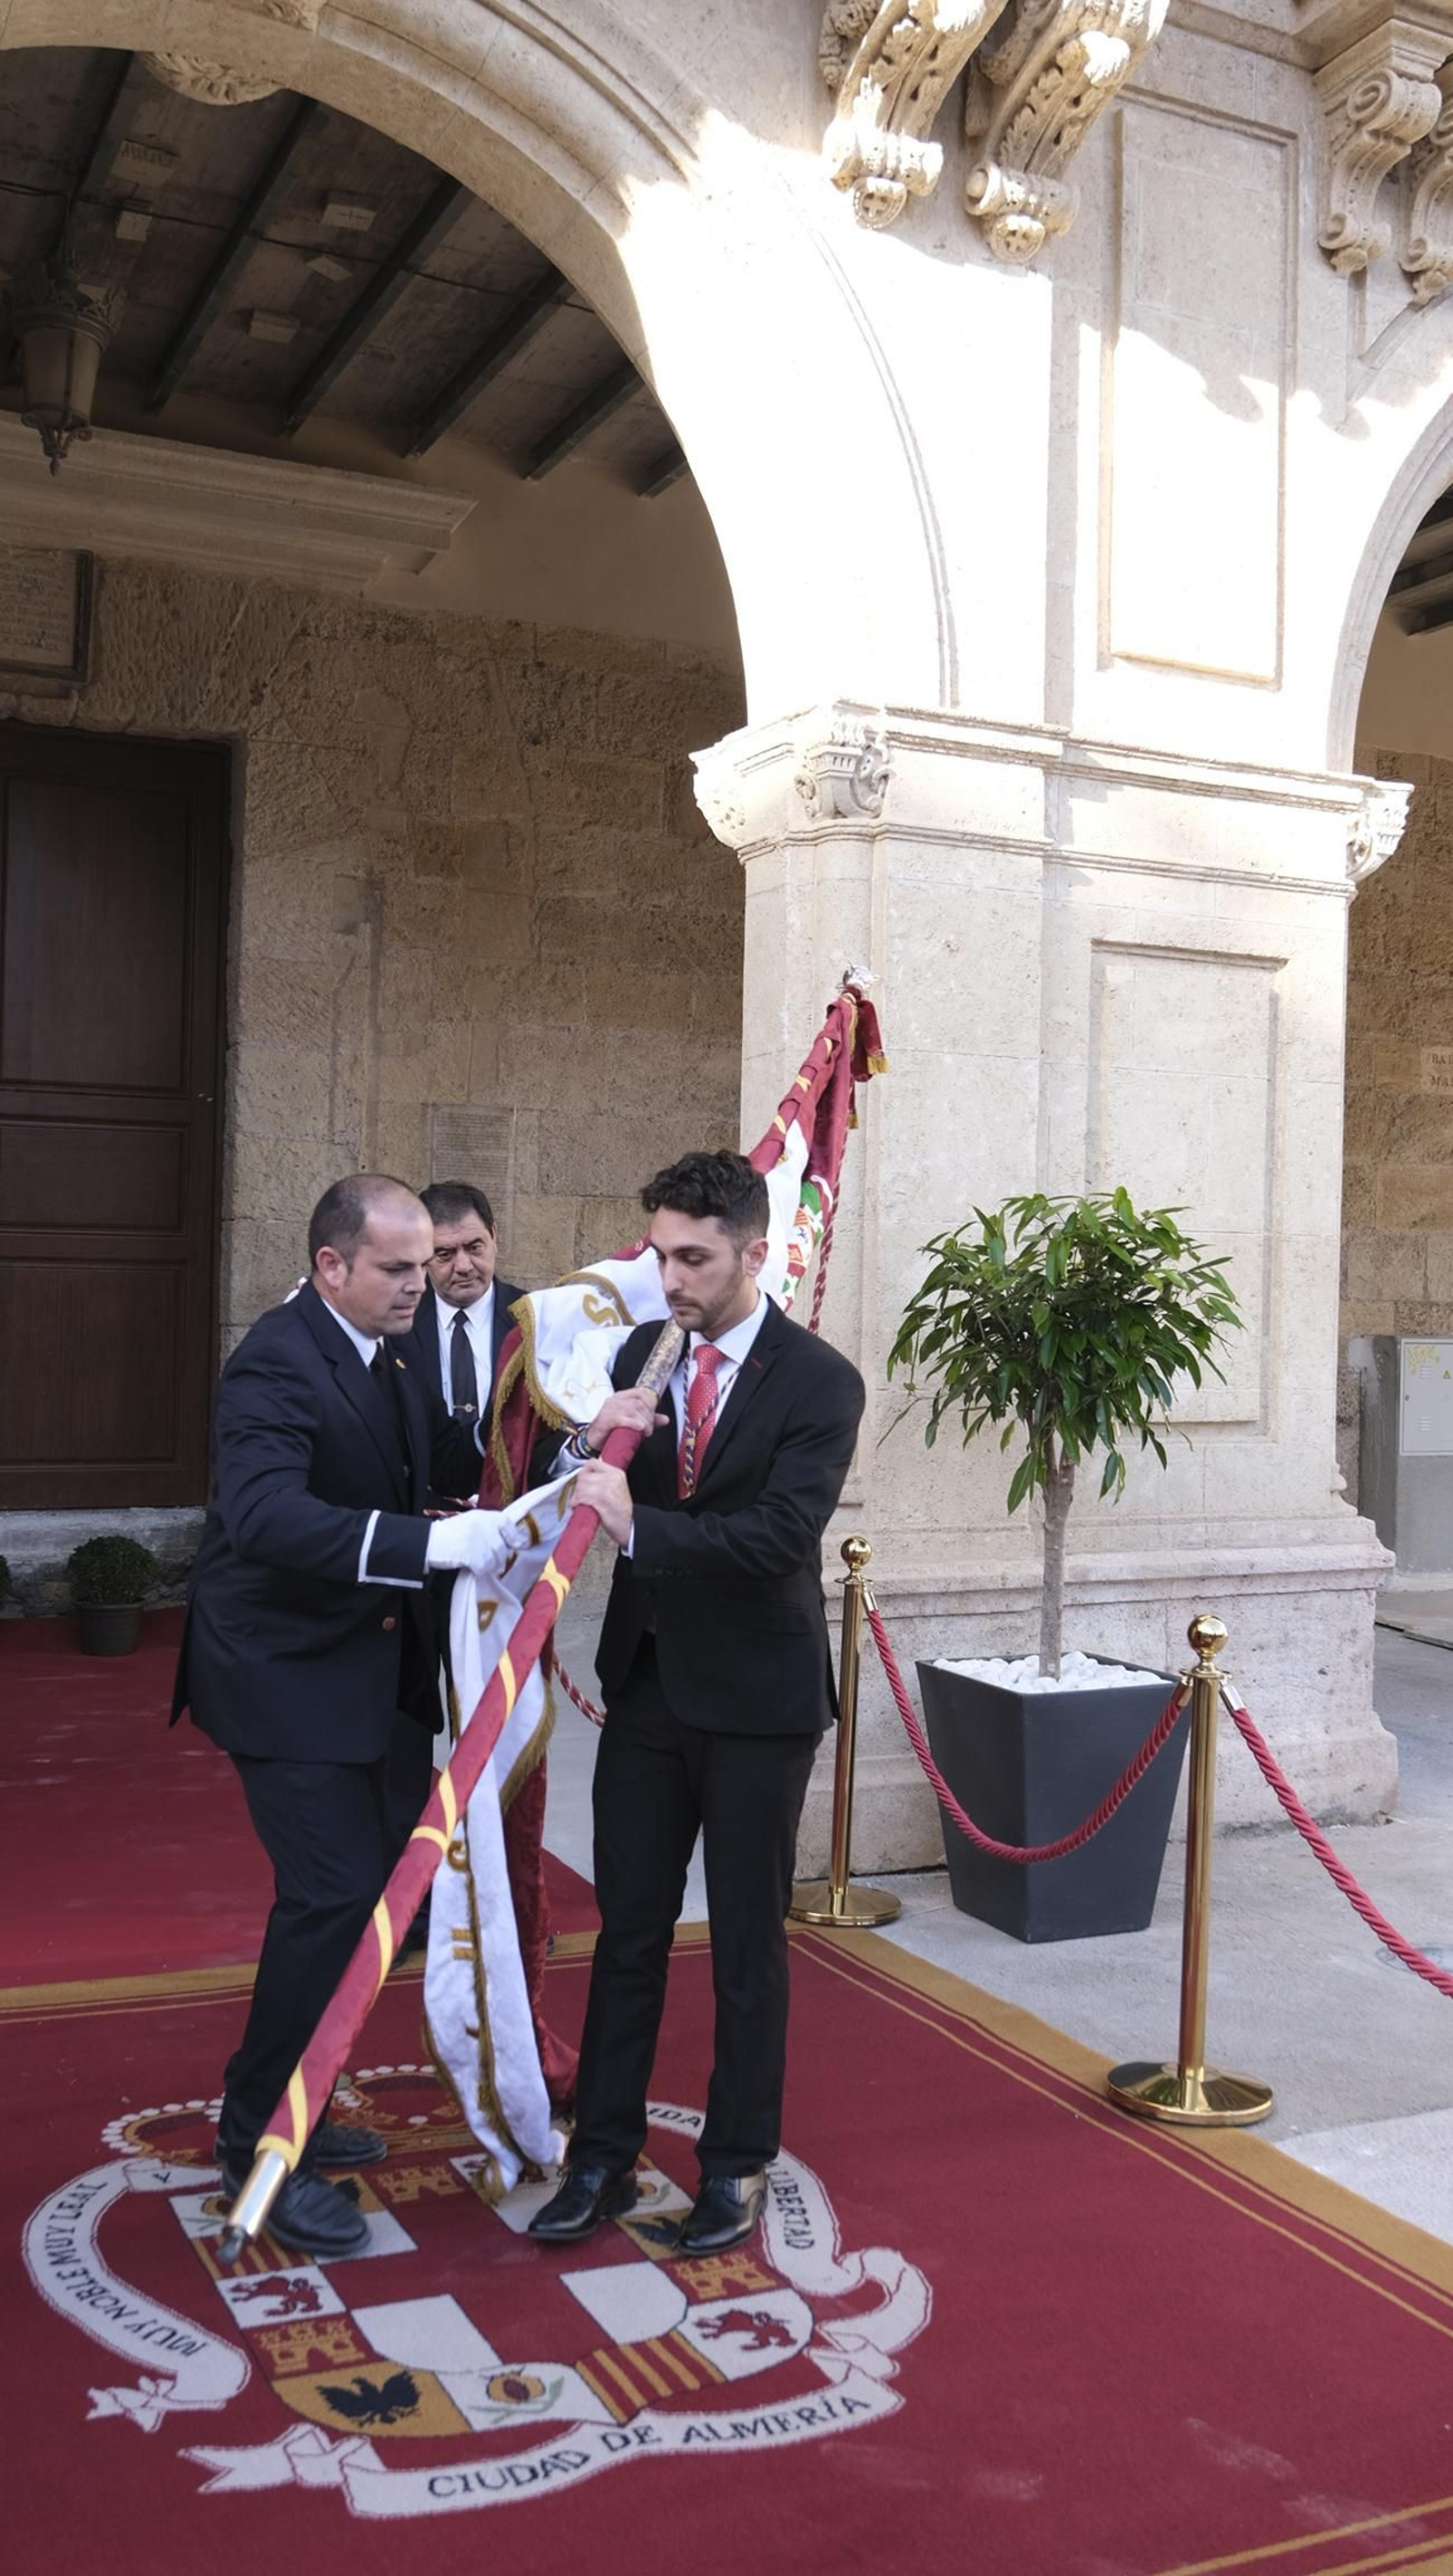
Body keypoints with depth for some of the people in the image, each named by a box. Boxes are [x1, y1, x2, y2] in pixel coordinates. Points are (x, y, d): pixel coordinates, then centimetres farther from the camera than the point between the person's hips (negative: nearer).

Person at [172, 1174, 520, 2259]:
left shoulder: (383, 1358, 7)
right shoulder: (278, 1364, -23)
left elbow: (453, 1459, 10)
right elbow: (266, 1516, -37)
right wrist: (434, 1543, -45)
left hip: (350, 1667, 10)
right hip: (282, 1673, -9)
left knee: (343, 1888, 16)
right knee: (338, 1893, -11)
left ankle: (274, 2109, 33)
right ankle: (260, 2144, 7)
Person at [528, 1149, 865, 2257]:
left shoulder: (818, 1381, -13)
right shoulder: (643, 1353, 3)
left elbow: (782, 1533, -25)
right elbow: (601, 1503, 5)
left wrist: (641, 1523, -32)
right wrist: (597, 1441, -16)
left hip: (755, 1697, -4)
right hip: (647, 1682, 5)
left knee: (747, 1941, 9)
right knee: (629, 1930, 12)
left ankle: (738, 2167, 25)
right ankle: (604, 2156, 25)